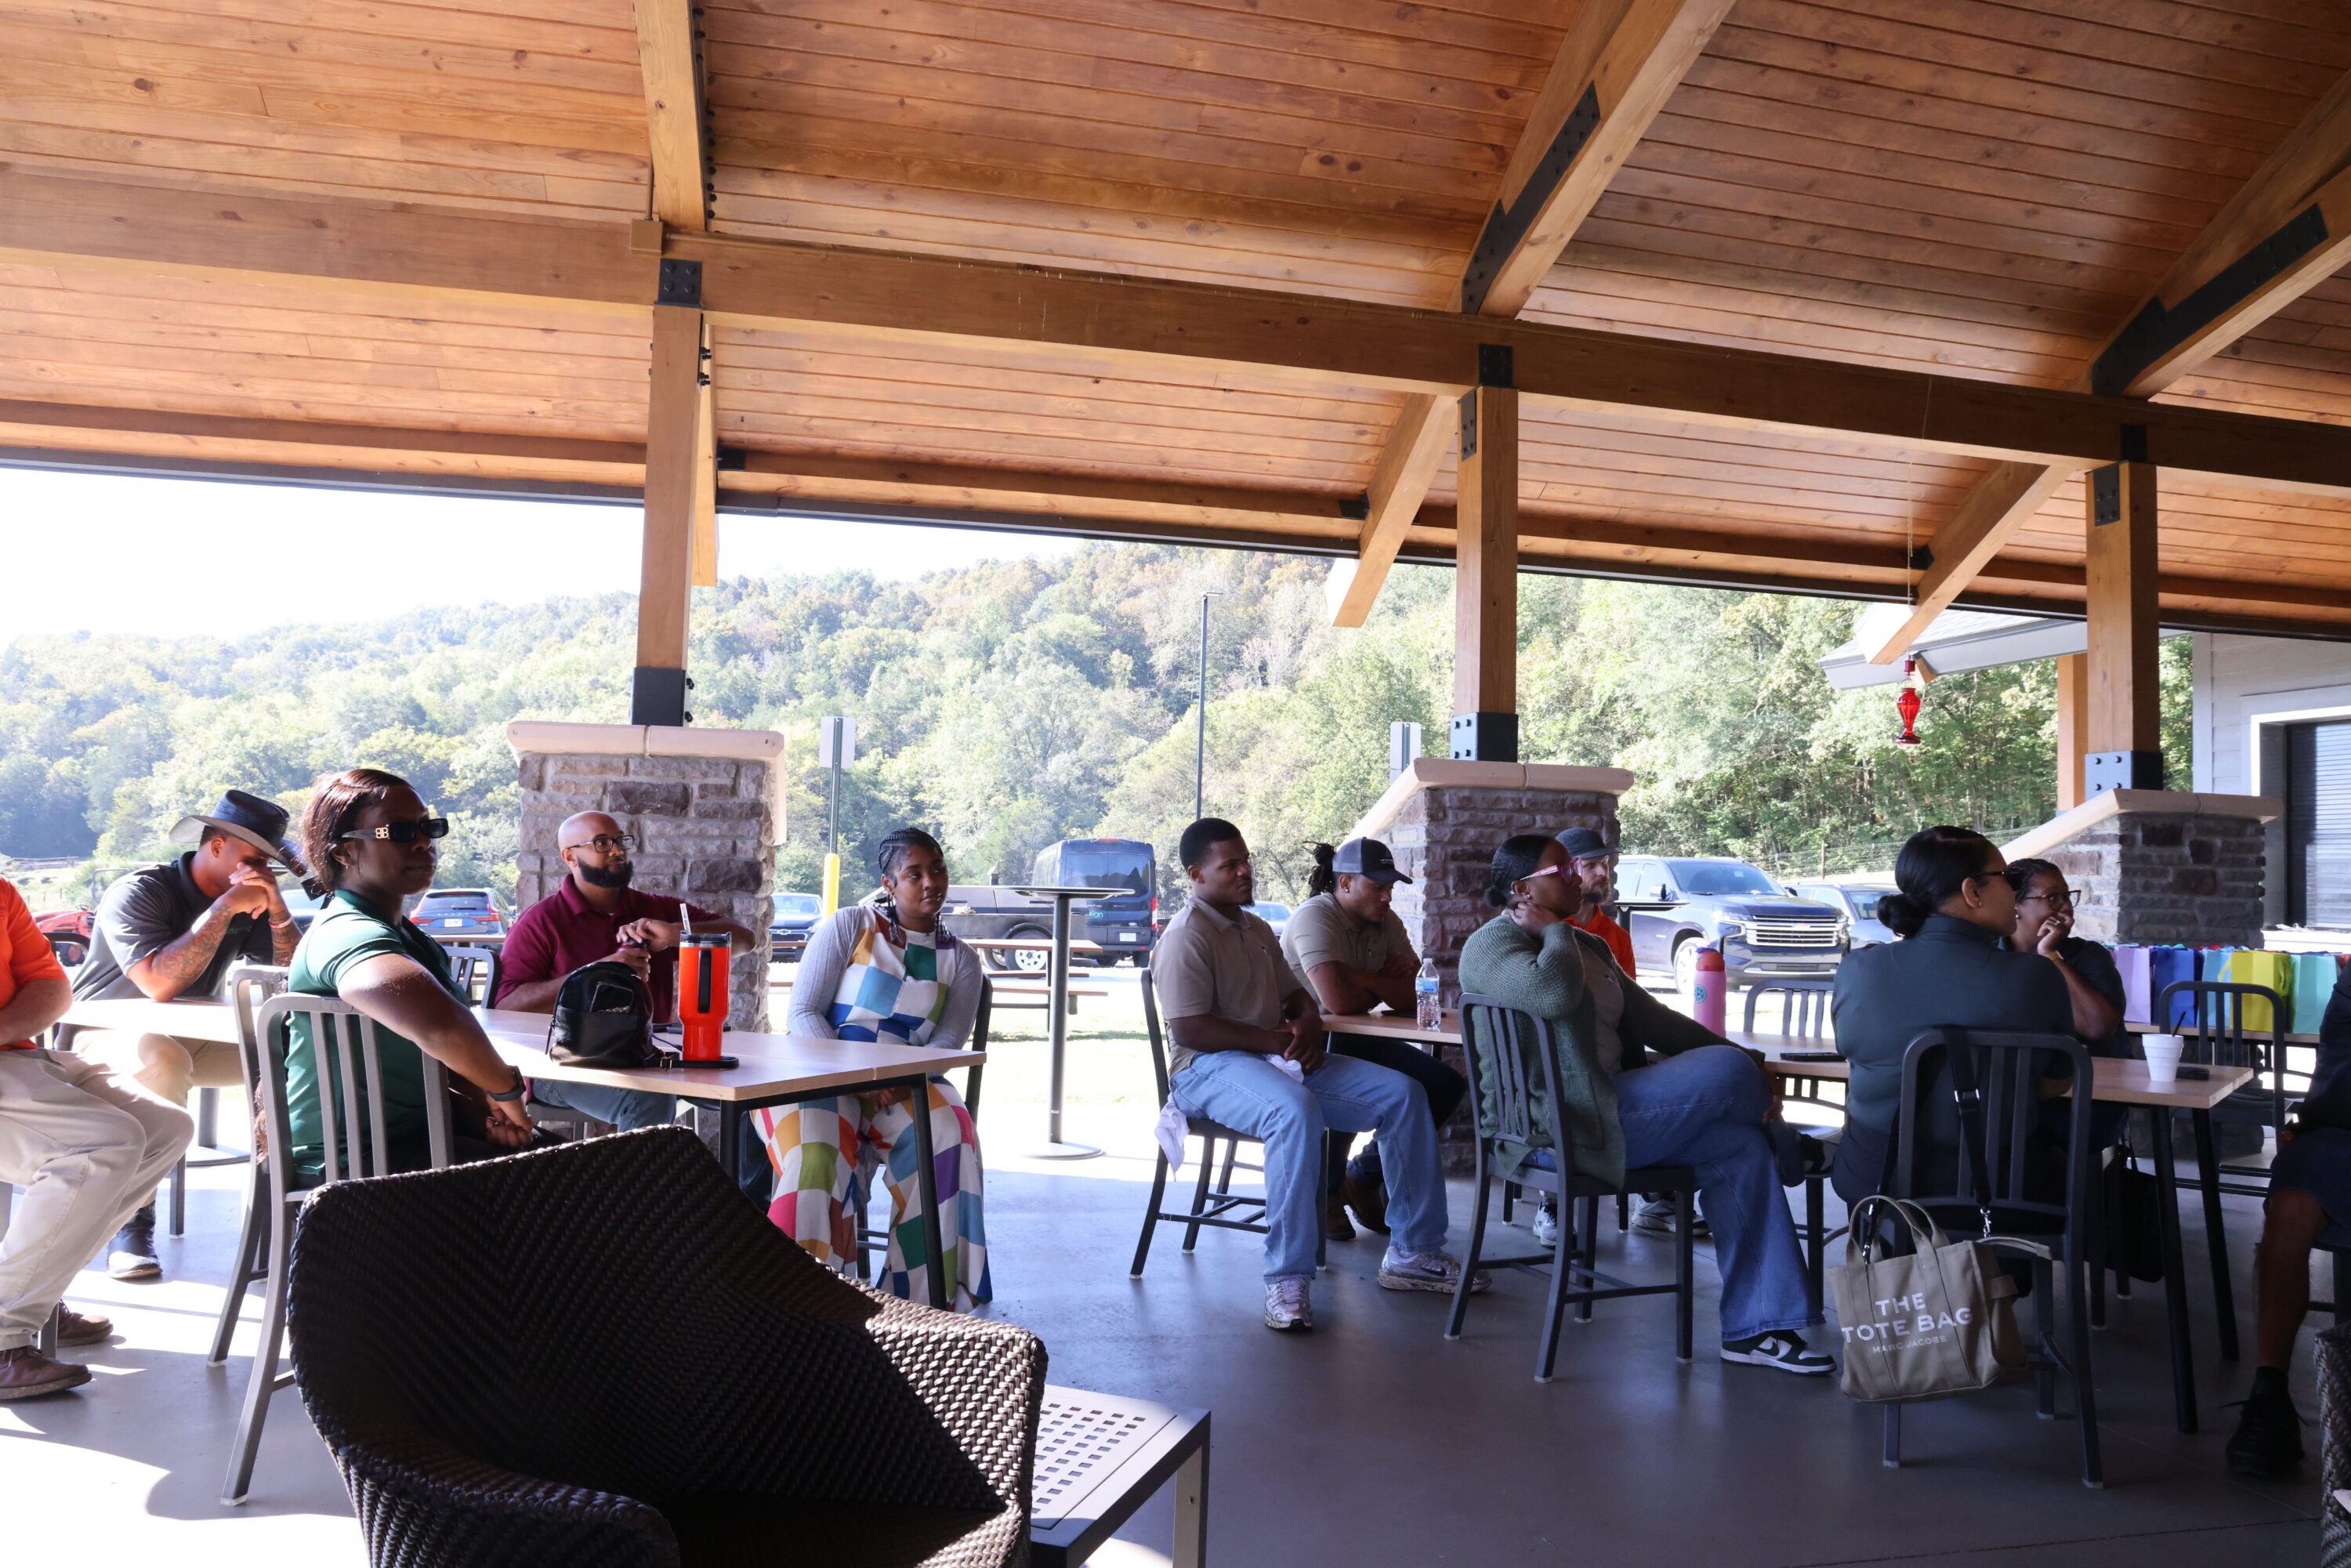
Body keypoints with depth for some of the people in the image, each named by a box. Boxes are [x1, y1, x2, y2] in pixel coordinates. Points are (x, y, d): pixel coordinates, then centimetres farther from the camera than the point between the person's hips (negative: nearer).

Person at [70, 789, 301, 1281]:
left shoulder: (248, 907, 0)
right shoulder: (139, 892, -18)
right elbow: (159, 982, -34)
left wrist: (277, 909, -21)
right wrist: (226, 907, -32)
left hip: (186, 1038, 6)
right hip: (101, 1037, -6)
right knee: (162, 1060, -38)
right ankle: (132, 1222, -28)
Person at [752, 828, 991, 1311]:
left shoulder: (961, 961, 14)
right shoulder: (850, 926, 5)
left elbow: (947, 1044, 3)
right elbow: (804, 1013, -2)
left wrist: (898, 1080, -19)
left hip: (903, 1089, 2)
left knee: (948, 1133, -30)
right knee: (815, 1151, -35)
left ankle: (928, 1291, -21)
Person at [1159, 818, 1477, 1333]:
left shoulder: (1257, 930, 20)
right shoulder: (1185, 937, -9)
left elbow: (1296, 995, 25)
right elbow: (1189, 1028, -18)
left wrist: (1308, 1024, 0)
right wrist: (1277, 1040, -19)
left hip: (1278, 1058, 9)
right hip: (1208, 1068, -9)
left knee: (1403, 1093, -3)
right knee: (1296, 1109, -41)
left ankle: (1412, 1251, 3)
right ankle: (1287, 1279, -35)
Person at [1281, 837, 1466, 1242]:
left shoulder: (1387, 924, 7)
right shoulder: (1314, 918, -18)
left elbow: (1412, 998, -2)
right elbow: (1337, 999, -30)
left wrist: (1361, 978, -17)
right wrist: (1380, 988, -9)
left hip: (1357, 1041, 8)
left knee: (1446, 1085, -4)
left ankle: (1365, 1176, 12)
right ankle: (1324, 1191, -5)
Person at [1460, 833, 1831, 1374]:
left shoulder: (1587, 946, 22)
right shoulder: (1492, 944, -7)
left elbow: (1649, 1017, 22)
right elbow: (1553, 993, -29)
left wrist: (1742, 1057, 12)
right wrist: (1555, 930, -9)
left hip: (1607, 1107, 9)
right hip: (1562, 1128, -9)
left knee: (1739, 1145, -10)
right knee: (1726, 1073, -19)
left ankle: (1754, 1328, -5)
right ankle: (1775, 1131, 19)